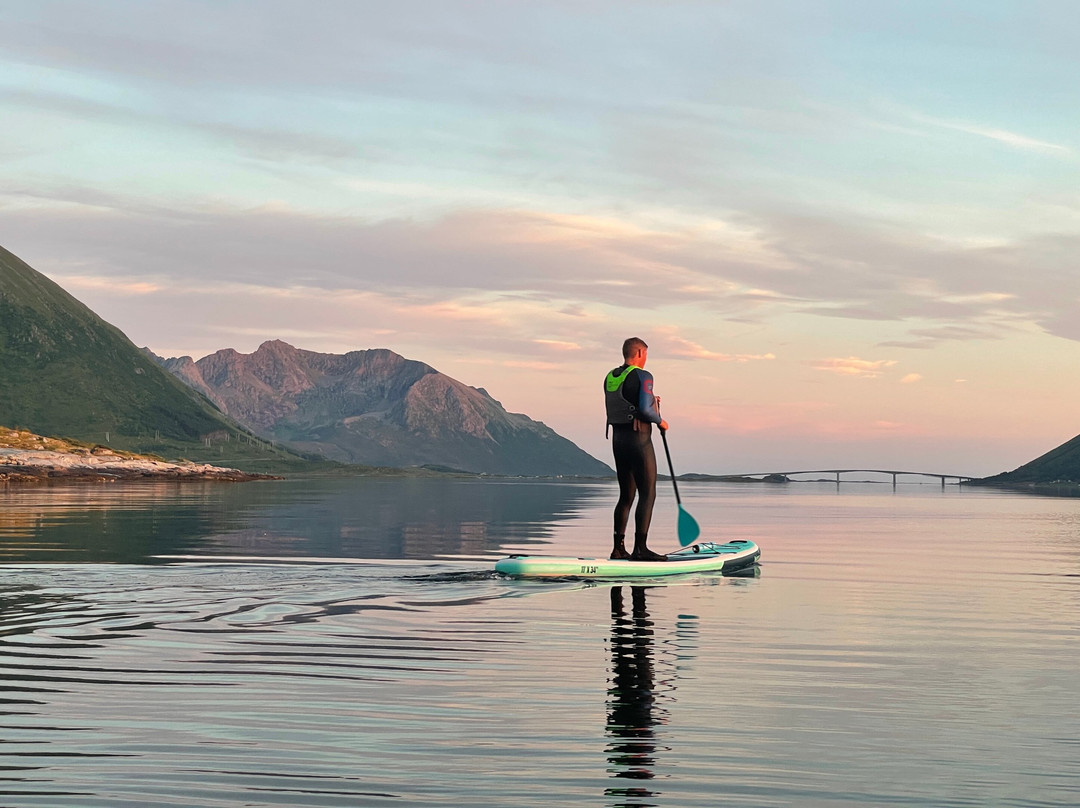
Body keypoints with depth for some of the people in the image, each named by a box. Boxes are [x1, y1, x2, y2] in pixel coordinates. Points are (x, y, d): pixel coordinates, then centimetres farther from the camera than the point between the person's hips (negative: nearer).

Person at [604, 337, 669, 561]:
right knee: (647, 494, -4)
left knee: (626, 495, 14)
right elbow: (644, 409, -23)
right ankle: (640, 548, -9)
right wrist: (660, 420, -4)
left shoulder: (610, 378, 12)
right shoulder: (642, 376, -13)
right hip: (638, 439, -8)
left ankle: (618, 548, 13)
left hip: (617, 439, 8)